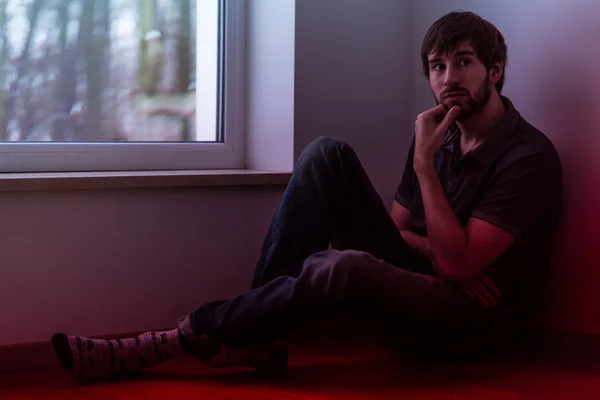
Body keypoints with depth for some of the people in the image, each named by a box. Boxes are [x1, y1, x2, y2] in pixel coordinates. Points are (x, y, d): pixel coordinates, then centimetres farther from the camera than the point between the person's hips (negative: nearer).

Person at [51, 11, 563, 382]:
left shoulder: (529, 156, -12)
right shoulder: (441, 136, 11)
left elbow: (458, 262, -20)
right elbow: (395, 230, 14)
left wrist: (424, 163, -19)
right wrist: (440, 253, -8)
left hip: (478, 320, -7)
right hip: (419, 283, 7)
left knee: (344, 267, -39)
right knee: (328, 153, -10)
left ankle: (166, 343, -29)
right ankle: (256, 336, -20)